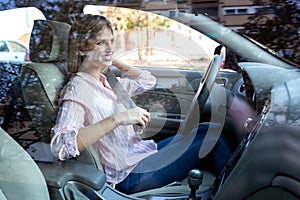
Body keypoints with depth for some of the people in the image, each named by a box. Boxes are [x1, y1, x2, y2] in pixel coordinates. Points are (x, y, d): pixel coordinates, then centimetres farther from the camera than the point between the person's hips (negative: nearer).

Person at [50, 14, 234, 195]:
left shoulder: (107, 82, 10)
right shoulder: (78, 89, -16)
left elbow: (148, 81, 20)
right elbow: (60, 146, -31)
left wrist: (113, 62, 10)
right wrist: (117, 119, -35)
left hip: (144, 151, 9)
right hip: (130, 175, -9)